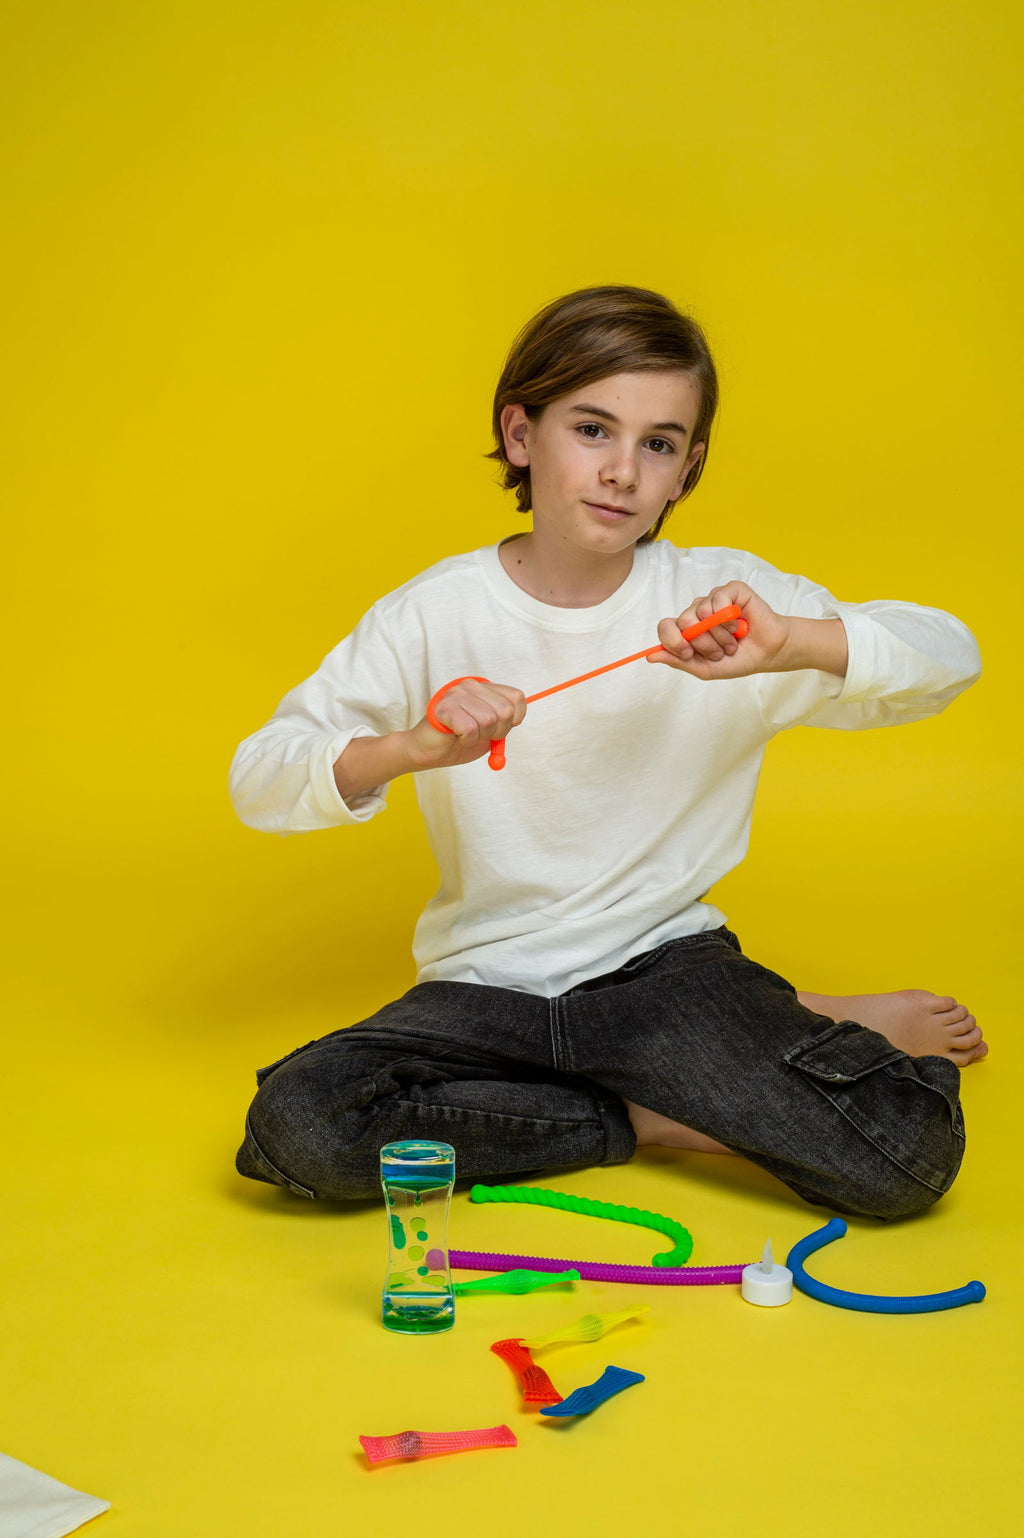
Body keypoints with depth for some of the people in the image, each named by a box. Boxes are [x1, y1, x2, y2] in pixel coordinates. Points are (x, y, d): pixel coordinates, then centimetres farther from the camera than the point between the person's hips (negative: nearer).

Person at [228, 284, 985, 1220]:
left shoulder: (721, 595, -3)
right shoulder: (436, 614, -5)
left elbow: (950, 658, -9)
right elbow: (258, 783, -9)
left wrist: (791, 642, -28)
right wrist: (409, 748, -29)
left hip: (667, 960, -2)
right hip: (488, 981, 2)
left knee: (909, 1158, -24)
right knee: (298, 1128, -26)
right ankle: (647, 1116, -6)